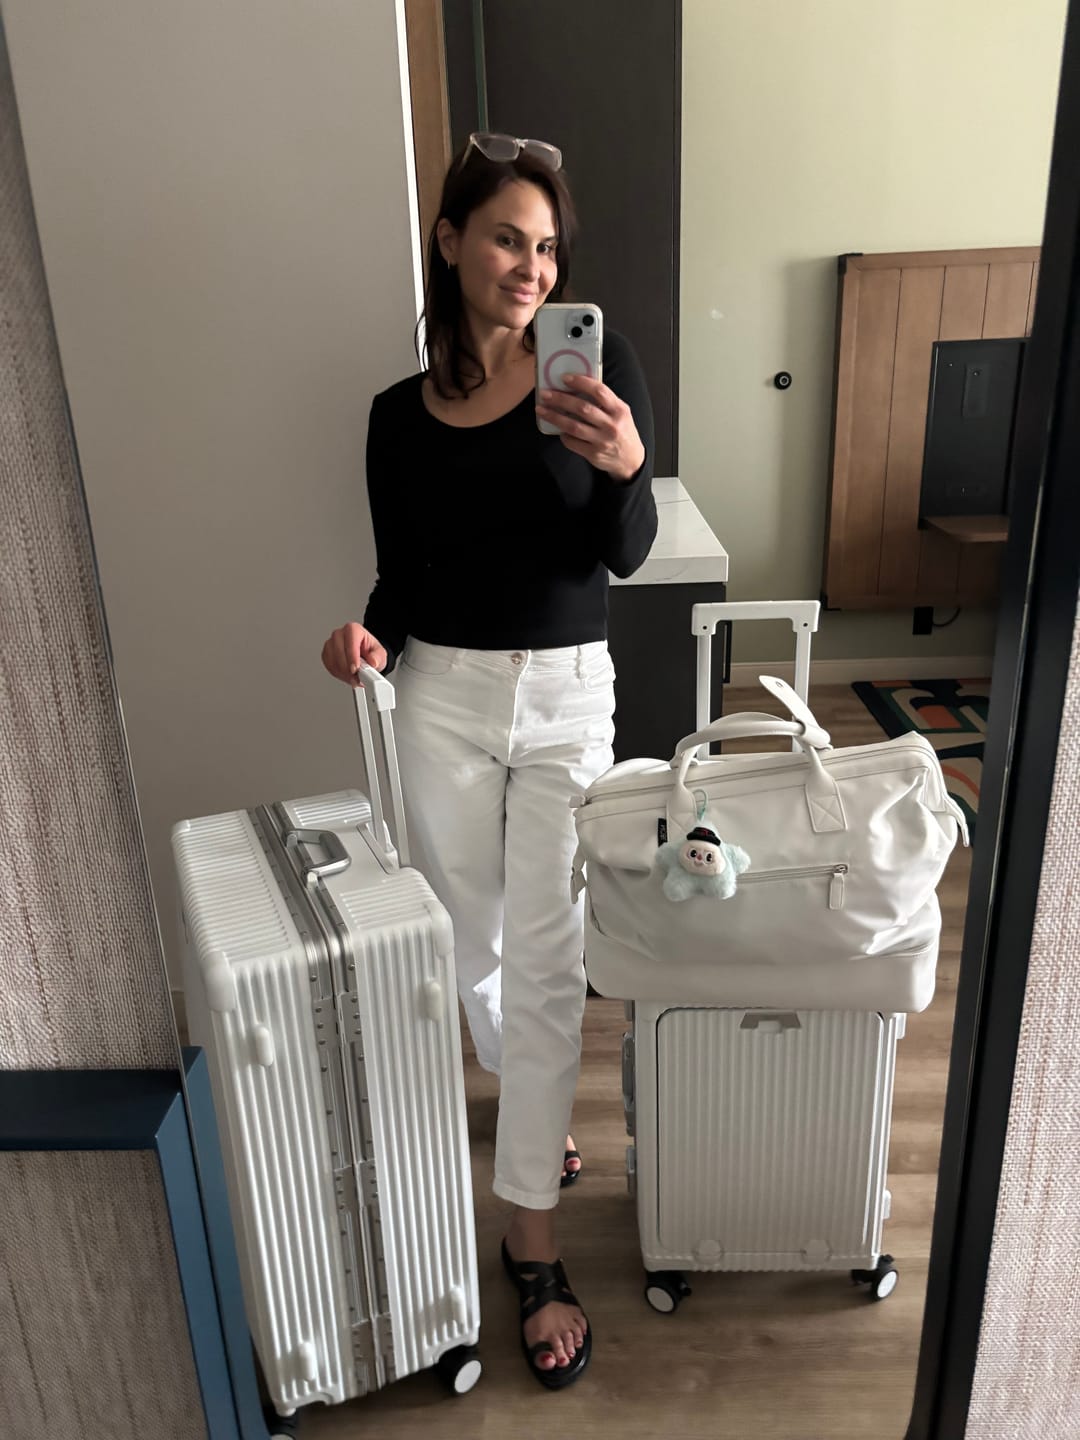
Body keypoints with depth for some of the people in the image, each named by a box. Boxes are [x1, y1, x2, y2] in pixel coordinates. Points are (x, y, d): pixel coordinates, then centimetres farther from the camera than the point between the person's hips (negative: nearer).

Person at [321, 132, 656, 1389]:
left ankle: (532, 1246, 17)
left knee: (545, 959, 2)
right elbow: (400, 580, 6)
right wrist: (370, 634, -15)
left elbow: (625, 553, -11)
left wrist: (624, 466, -32)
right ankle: (534, 1110, 47)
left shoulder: (599, 368, -4)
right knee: (473, 942, 15)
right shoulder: (401, 414, 2)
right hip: (443, 696, 2)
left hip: (567, 693, -2)